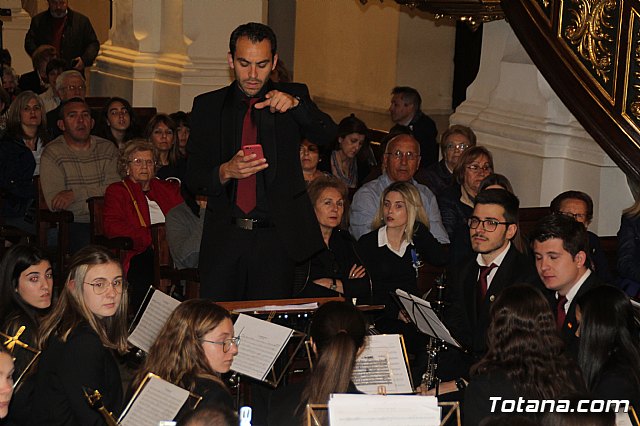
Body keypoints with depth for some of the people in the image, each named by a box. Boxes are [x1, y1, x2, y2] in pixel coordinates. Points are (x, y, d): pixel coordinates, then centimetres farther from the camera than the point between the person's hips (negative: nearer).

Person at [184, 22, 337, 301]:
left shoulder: (293, 97, 7)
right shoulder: (208, 106, 7)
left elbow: (328, 136, -9)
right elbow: (193, 179, 4)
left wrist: (295, 104, -25)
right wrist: (226, 171, -16)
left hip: (275, 239, 0)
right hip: (223, 239, 1)